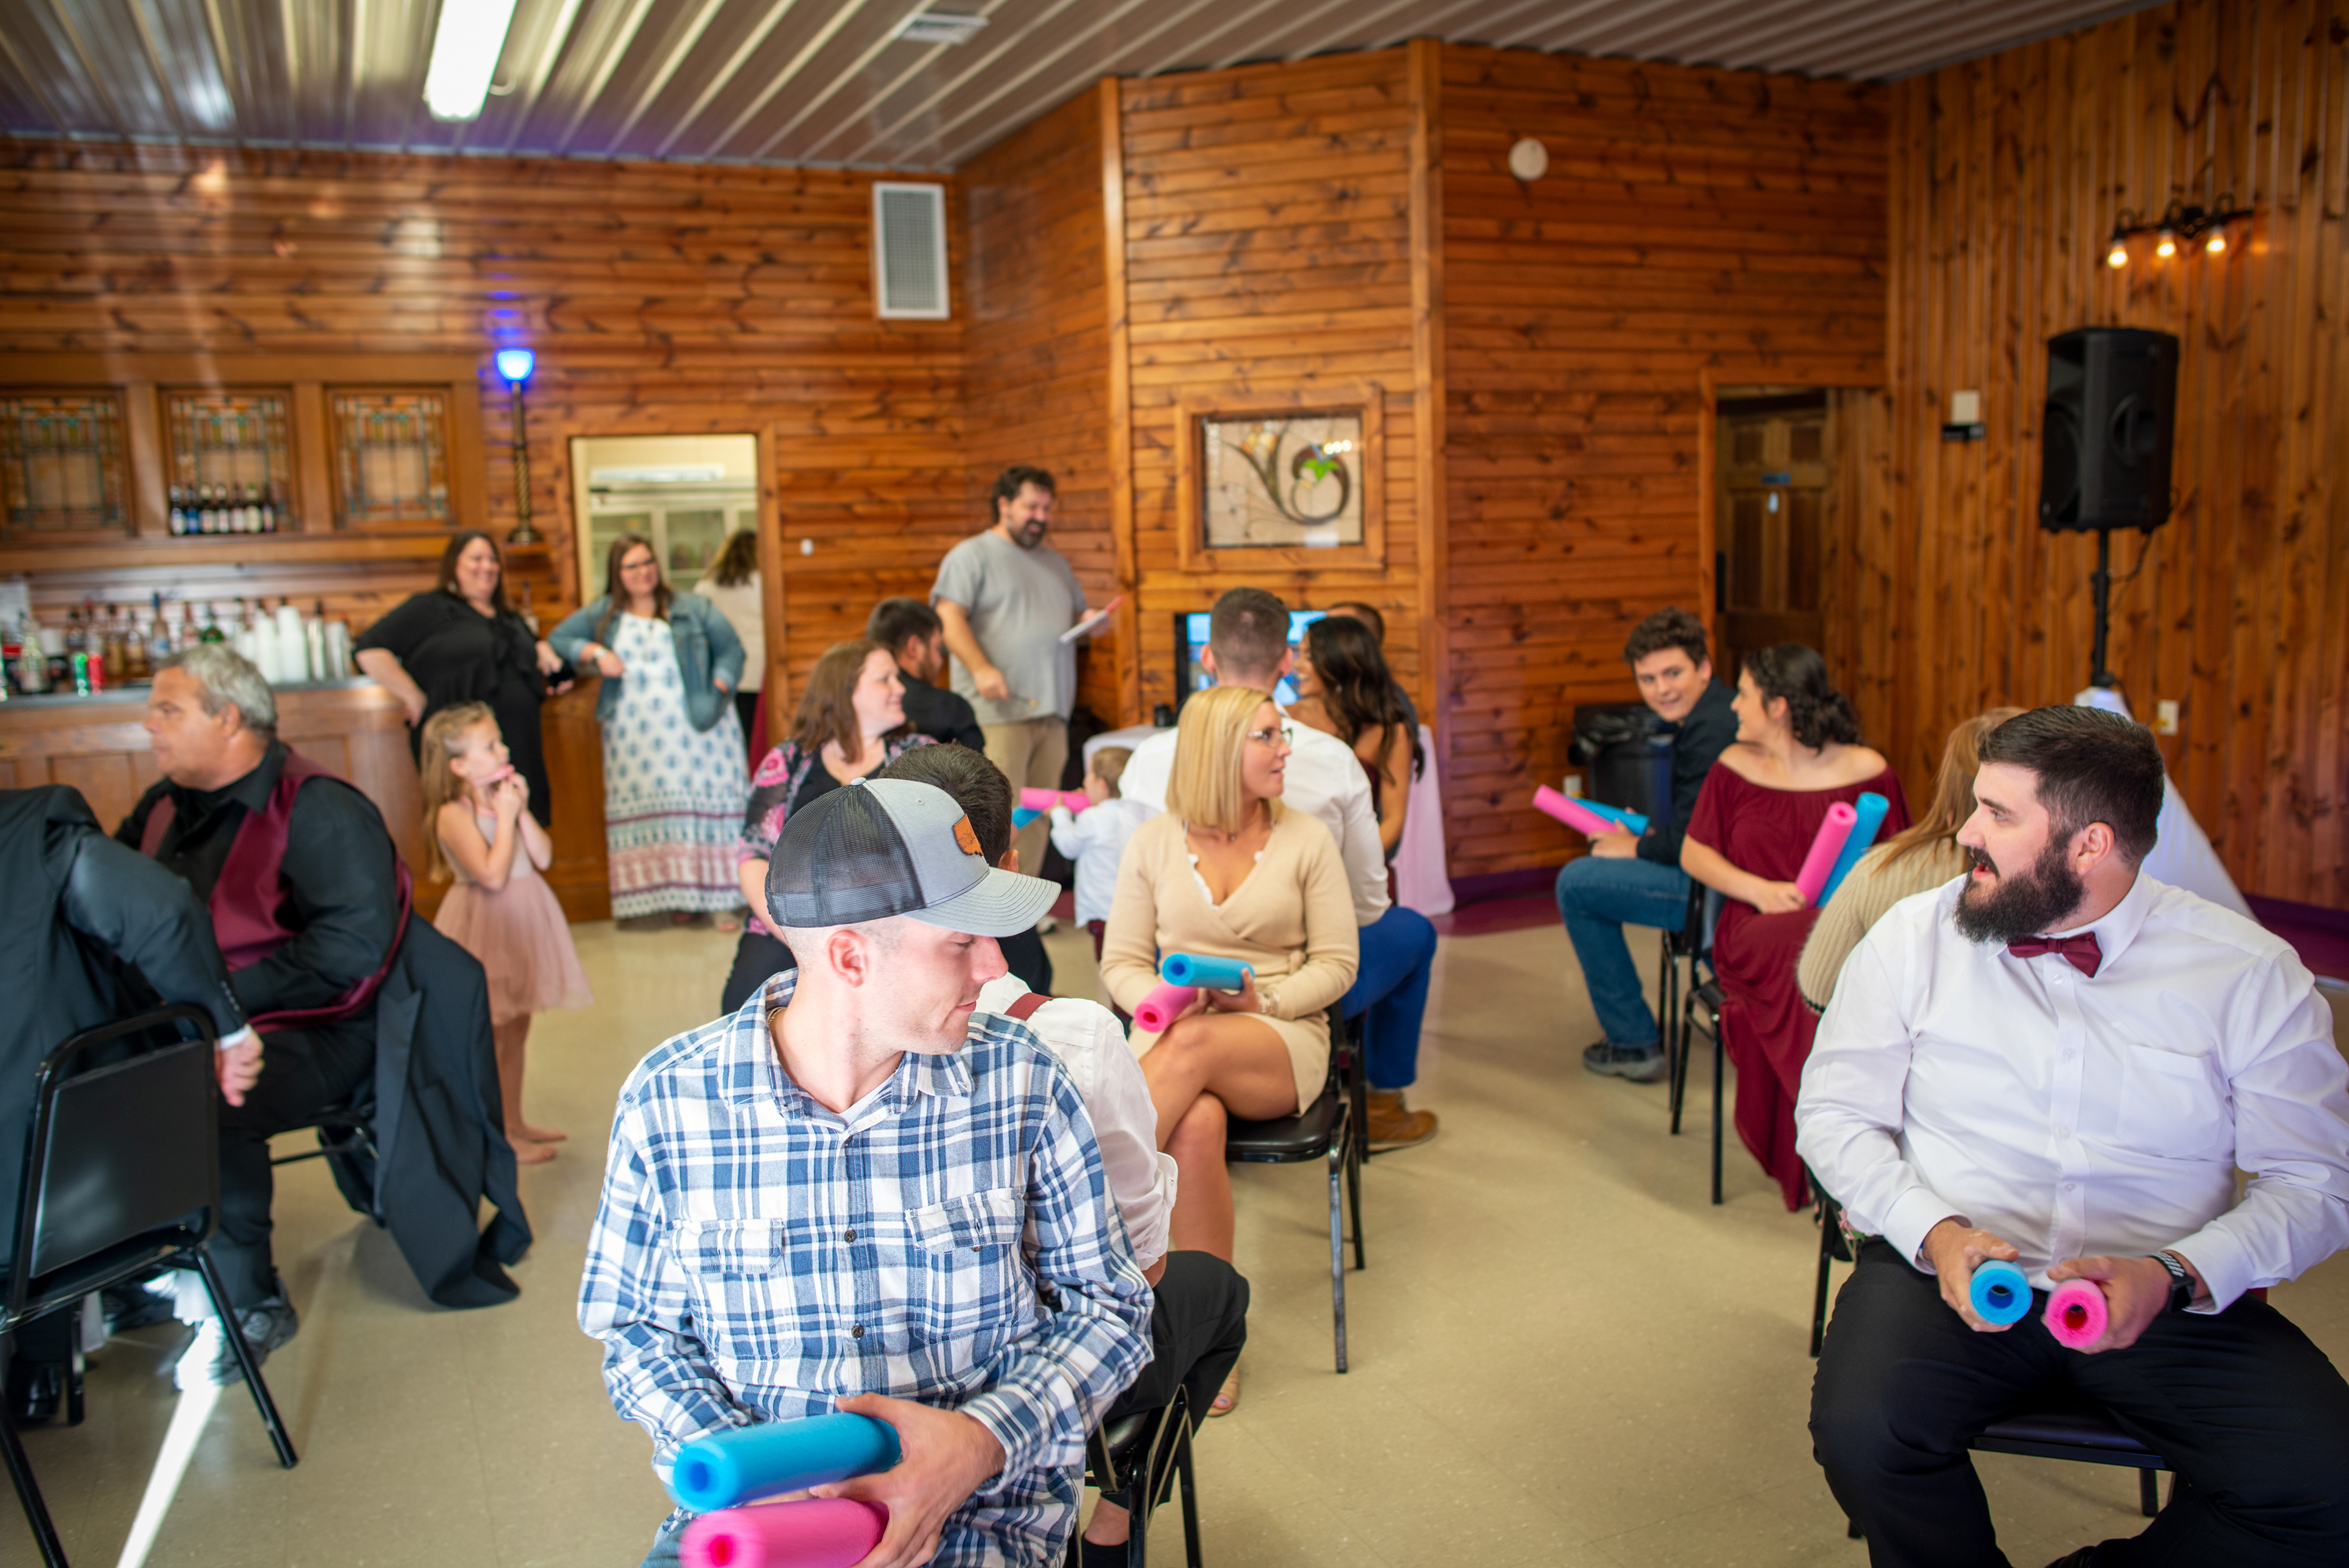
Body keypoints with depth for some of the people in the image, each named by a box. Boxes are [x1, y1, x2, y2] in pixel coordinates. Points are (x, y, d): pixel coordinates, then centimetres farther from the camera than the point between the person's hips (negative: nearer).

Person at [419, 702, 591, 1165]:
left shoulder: (504, 798, 6)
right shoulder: (454, 815, -17)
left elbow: (543, 857, 2)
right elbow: (493, 875, -26)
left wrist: (522, 812, -9)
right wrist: (505, 816, -21)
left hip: (521, 923, 8)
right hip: (486, 927, -8)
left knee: (516, 1030, 17)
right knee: (488, 1034, 0)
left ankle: (515, 1122, 30)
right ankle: (499, 1137, 10)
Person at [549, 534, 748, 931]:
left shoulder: (692, 609, 8)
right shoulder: (601, 614, 12)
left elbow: (731, 650, 5)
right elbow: (556, 641, 12)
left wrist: (717, 694, -9)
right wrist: (594, 652, -6)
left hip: (698, 729, -2)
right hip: (635, 735, 2)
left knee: (706, 804, -5)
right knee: (653, 810, 1)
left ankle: (721, 898, -1)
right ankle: (677, 897, 9)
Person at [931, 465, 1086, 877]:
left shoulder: (1056, 562, 24)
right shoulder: (972, 555, 3)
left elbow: (1079, 615, 32)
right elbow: (949, 618, -9)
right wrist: (981, 668, -24)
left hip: (1052, 712, 7)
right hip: (999, 710, -7)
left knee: (1039, 818, 6)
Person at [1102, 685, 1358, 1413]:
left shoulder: (1307, 840, 6)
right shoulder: (1154, 842, 7)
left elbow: (1337, 963, 4)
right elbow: (1120, 962, 8)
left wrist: (1262, 1000, -13)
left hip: (1283, 1038, 0)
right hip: (1173, 1034, 1)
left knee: (1196, 1049, -38)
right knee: (1196, 1124, -36)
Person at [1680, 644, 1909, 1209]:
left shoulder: (1866, 771, 6)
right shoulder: (1735, 767, 12)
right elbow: (1694, 853, 13)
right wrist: (1759, 889, -3)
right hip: (1757, 929, 0)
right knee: (1803, 960, -35)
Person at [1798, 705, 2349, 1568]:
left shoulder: (2248, 971, -1)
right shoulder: (1915, 935, 1)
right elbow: (1835, 1113, 2)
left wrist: (2174, 1277, -16)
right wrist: (1936, 1233, -15)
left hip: (2170, 1299, 1)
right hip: (1947, 1270, 0)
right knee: (1861, 1431, -29)